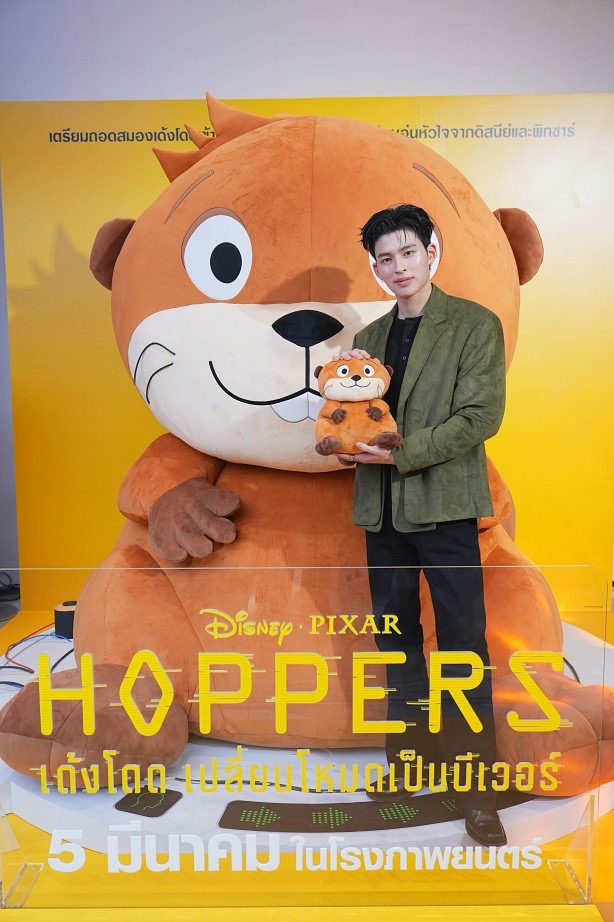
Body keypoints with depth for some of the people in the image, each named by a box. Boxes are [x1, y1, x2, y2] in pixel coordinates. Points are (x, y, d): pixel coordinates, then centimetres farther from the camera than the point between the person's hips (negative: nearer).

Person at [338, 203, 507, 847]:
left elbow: (481, 415, -11)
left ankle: (476, 785, 13)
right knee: (397, 637, 13)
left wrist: (402, 453, -16)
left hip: (444, 504, -5)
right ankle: (411, 753, 30)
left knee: (463, 642, -1)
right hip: (381, 508, 5)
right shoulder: (369, 338, 15)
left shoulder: (475, 324, -1)